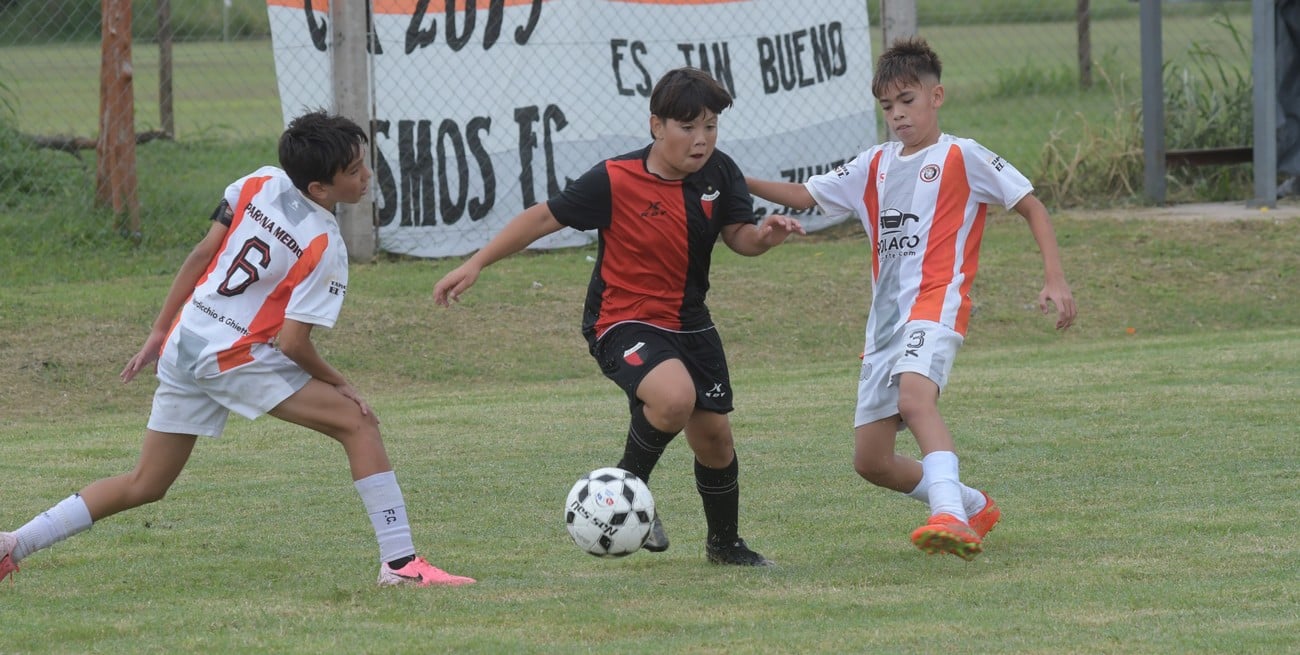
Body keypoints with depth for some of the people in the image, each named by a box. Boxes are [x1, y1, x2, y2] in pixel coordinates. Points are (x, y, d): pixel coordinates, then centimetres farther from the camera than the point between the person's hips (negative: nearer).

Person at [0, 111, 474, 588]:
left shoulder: (259, 184, 3)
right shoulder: (326, 249, -14)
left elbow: (201, 255, 7)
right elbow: (292, 343, -16)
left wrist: (160, 331, 14)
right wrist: (339, 385, 1)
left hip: (181, 346, 7)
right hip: (236, 359, -7)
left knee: (145, 486, 18)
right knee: (358, 423, -4)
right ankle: (400, 563, -12)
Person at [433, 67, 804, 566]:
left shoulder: (719, 174, -6)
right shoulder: (616, 181, -19)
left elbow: (738, 236, 0)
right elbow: (544, 217, -12)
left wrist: (765, 235, -25)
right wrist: (476, 264, -12)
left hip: (688, 322, 6)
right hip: (622, 323, -6)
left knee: (714, 433, 10)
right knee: (675, 397, -33)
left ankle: (725, 544, 34)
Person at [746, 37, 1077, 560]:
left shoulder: (962, 157, 1)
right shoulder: (875, 166, 19)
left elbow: (1031, 206, 3)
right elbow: (805, 196, 24)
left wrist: (1054, 279, -6)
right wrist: (742, 183, 9)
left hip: (935, 304, -7)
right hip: (885, 317, 7)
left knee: (914, 394, -38)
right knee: (870, 460, 5)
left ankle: (950, 516, -50)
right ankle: (975, 508, 24)